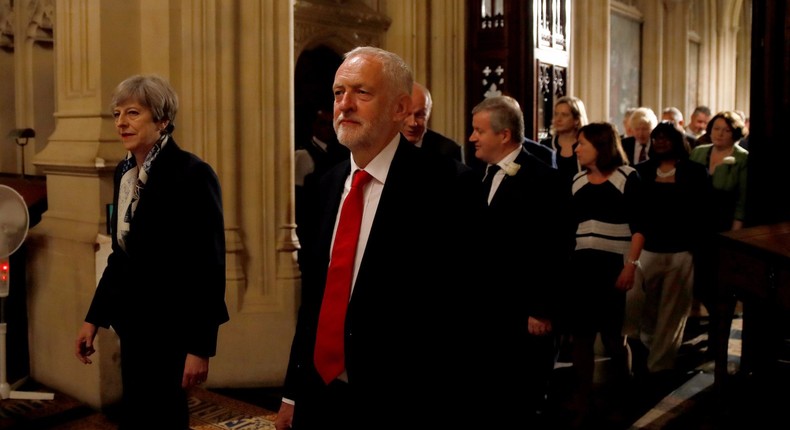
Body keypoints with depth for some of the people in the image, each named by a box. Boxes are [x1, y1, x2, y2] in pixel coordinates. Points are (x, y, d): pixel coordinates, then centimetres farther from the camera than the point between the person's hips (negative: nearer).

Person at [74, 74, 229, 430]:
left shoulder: (192, 174, -16)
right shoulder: (124, 171, 7)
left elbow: (209, 267, -17)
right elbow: (121, 255, 14)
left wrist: (200, 346, -18)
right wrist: (94, 318, 13)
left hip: (171, 326, -7)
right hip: (134, 321, 7)